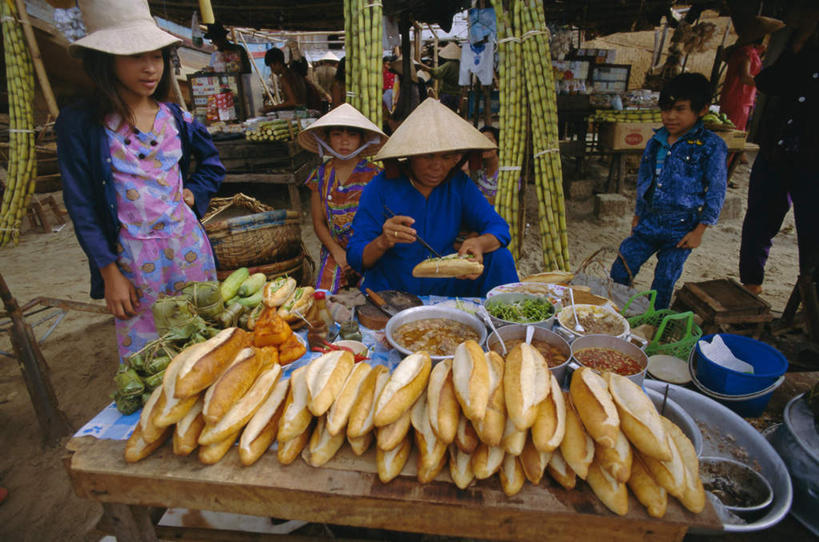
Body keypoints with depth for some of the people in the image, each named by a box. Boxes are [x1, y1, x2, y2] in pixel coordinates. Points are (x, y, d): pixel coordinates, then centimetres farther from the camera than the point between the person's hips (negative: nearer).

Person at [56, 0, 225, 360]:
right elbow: (82, 207, -5)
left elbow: (212, 164, 19)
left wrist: (192, 194, 1)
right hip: (132, 256, -2)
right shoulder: (79, 125, -7)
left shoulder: (175, 118, 2)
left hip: (187, 244, 3)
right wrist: (110, 274, -8)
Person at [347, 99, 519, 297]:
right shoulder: (380, 187, -11)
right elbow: (355, 257, -11)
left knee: (499, 257, -14)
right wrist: (382, 242, -34)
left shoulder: (459, 184, -1)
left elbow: (498, 226, -3)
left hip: (444, 289, 4)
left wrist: (479, 243, -27)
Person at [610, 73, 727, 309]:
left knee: (662, 286, 4)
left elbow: (716, 192, -6)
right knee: (619, 273, 2)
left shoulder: (711, 146, -8)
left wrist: (698, 231, -8)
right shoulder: (656, 143, 6)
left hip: (681, 228, -4)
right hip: (648, 223, 4)